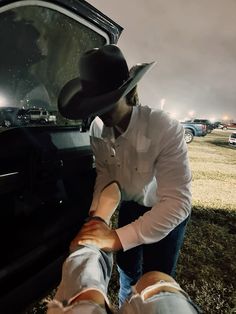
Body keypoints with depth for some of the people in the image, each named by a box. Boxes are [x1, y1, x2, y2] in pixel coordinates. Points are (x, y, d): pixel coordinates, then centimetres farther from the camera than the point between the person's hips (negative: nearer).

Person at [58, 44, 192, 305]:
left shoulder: (165, 129, -36)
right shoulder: (97, 129, -19)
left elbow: (177, 202, -39)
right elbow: (105, 174, -7)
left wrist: (118, 237, -44)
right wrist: (96, 214, -20)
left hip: (168, 209, -4)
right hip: (130, 205, 5)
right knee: (127, 266, 20)